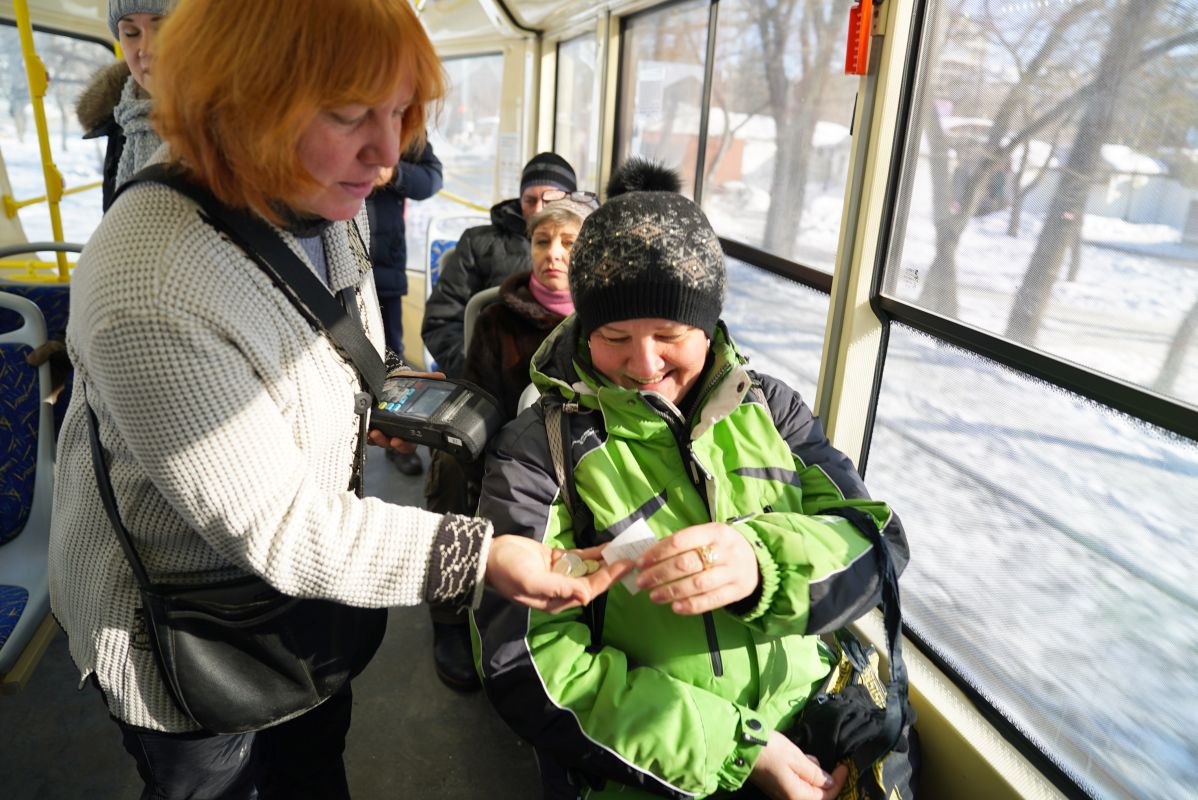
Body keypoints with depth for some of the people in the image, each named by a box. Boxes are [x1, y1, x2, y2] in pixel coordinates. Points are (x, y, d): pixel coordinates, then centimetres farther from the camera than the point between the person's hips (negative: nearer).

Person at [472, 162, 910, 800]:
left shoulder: (767, 407, 5)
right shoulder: (535, 454, -6)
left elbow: (878, 543, -3)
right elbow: (528, 670, -10)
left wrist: (764, 562, -25)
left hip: (814, 712, 3)